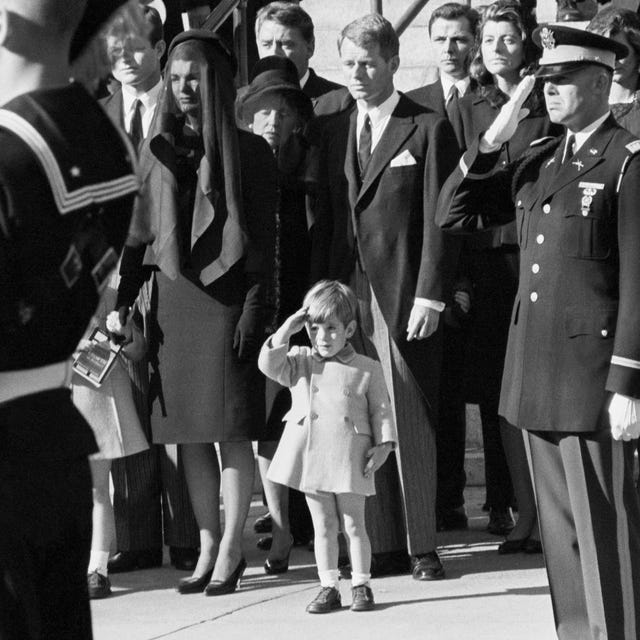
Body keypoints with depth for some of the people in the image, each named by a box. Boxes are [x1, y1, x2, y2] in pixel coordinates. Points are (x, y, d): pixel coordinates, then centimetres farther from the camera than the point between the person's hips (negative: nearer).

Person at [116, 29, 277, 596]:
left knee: (232, 430, -4)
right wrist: (122, 298, 4)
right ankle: (208, 547, 10)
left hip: (225, 296, -4)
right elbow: (141, 232, 13)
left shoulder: (247, 151, 0)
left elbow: (264, 238, -2)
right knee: (189, 435, 4)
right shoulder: (157, 149, 11)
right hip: (172, 299, 4)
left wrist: (254, 307, -11)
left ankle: (230, 548, 1)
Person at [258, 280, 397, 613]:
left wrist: (383, 445, -7)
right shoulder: (300, 362, 7)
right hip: (311, 459, 2)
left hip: (350, 461, -2)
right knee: (323, 527, 8)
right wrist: (287, 329, -10)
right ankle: (328, 588, 13)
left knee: (354, 525, 3)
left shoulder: (367, 369, 2)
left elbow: (381, 411, 4)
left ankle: (361, 586, 10)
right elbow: (269, 364, -7)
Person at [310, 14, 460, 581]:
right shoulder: (336, 132, 15)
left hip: (404, 296, -5)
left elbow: (437, 221, -5)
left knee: (411, 422, -2)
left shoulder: (429, 129, -1)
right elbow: (326, 220, 16)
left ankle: (424, 547, 4)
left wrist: (429, 295, -11)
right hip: (346, 294, 5)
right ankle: (384, 545, 7)